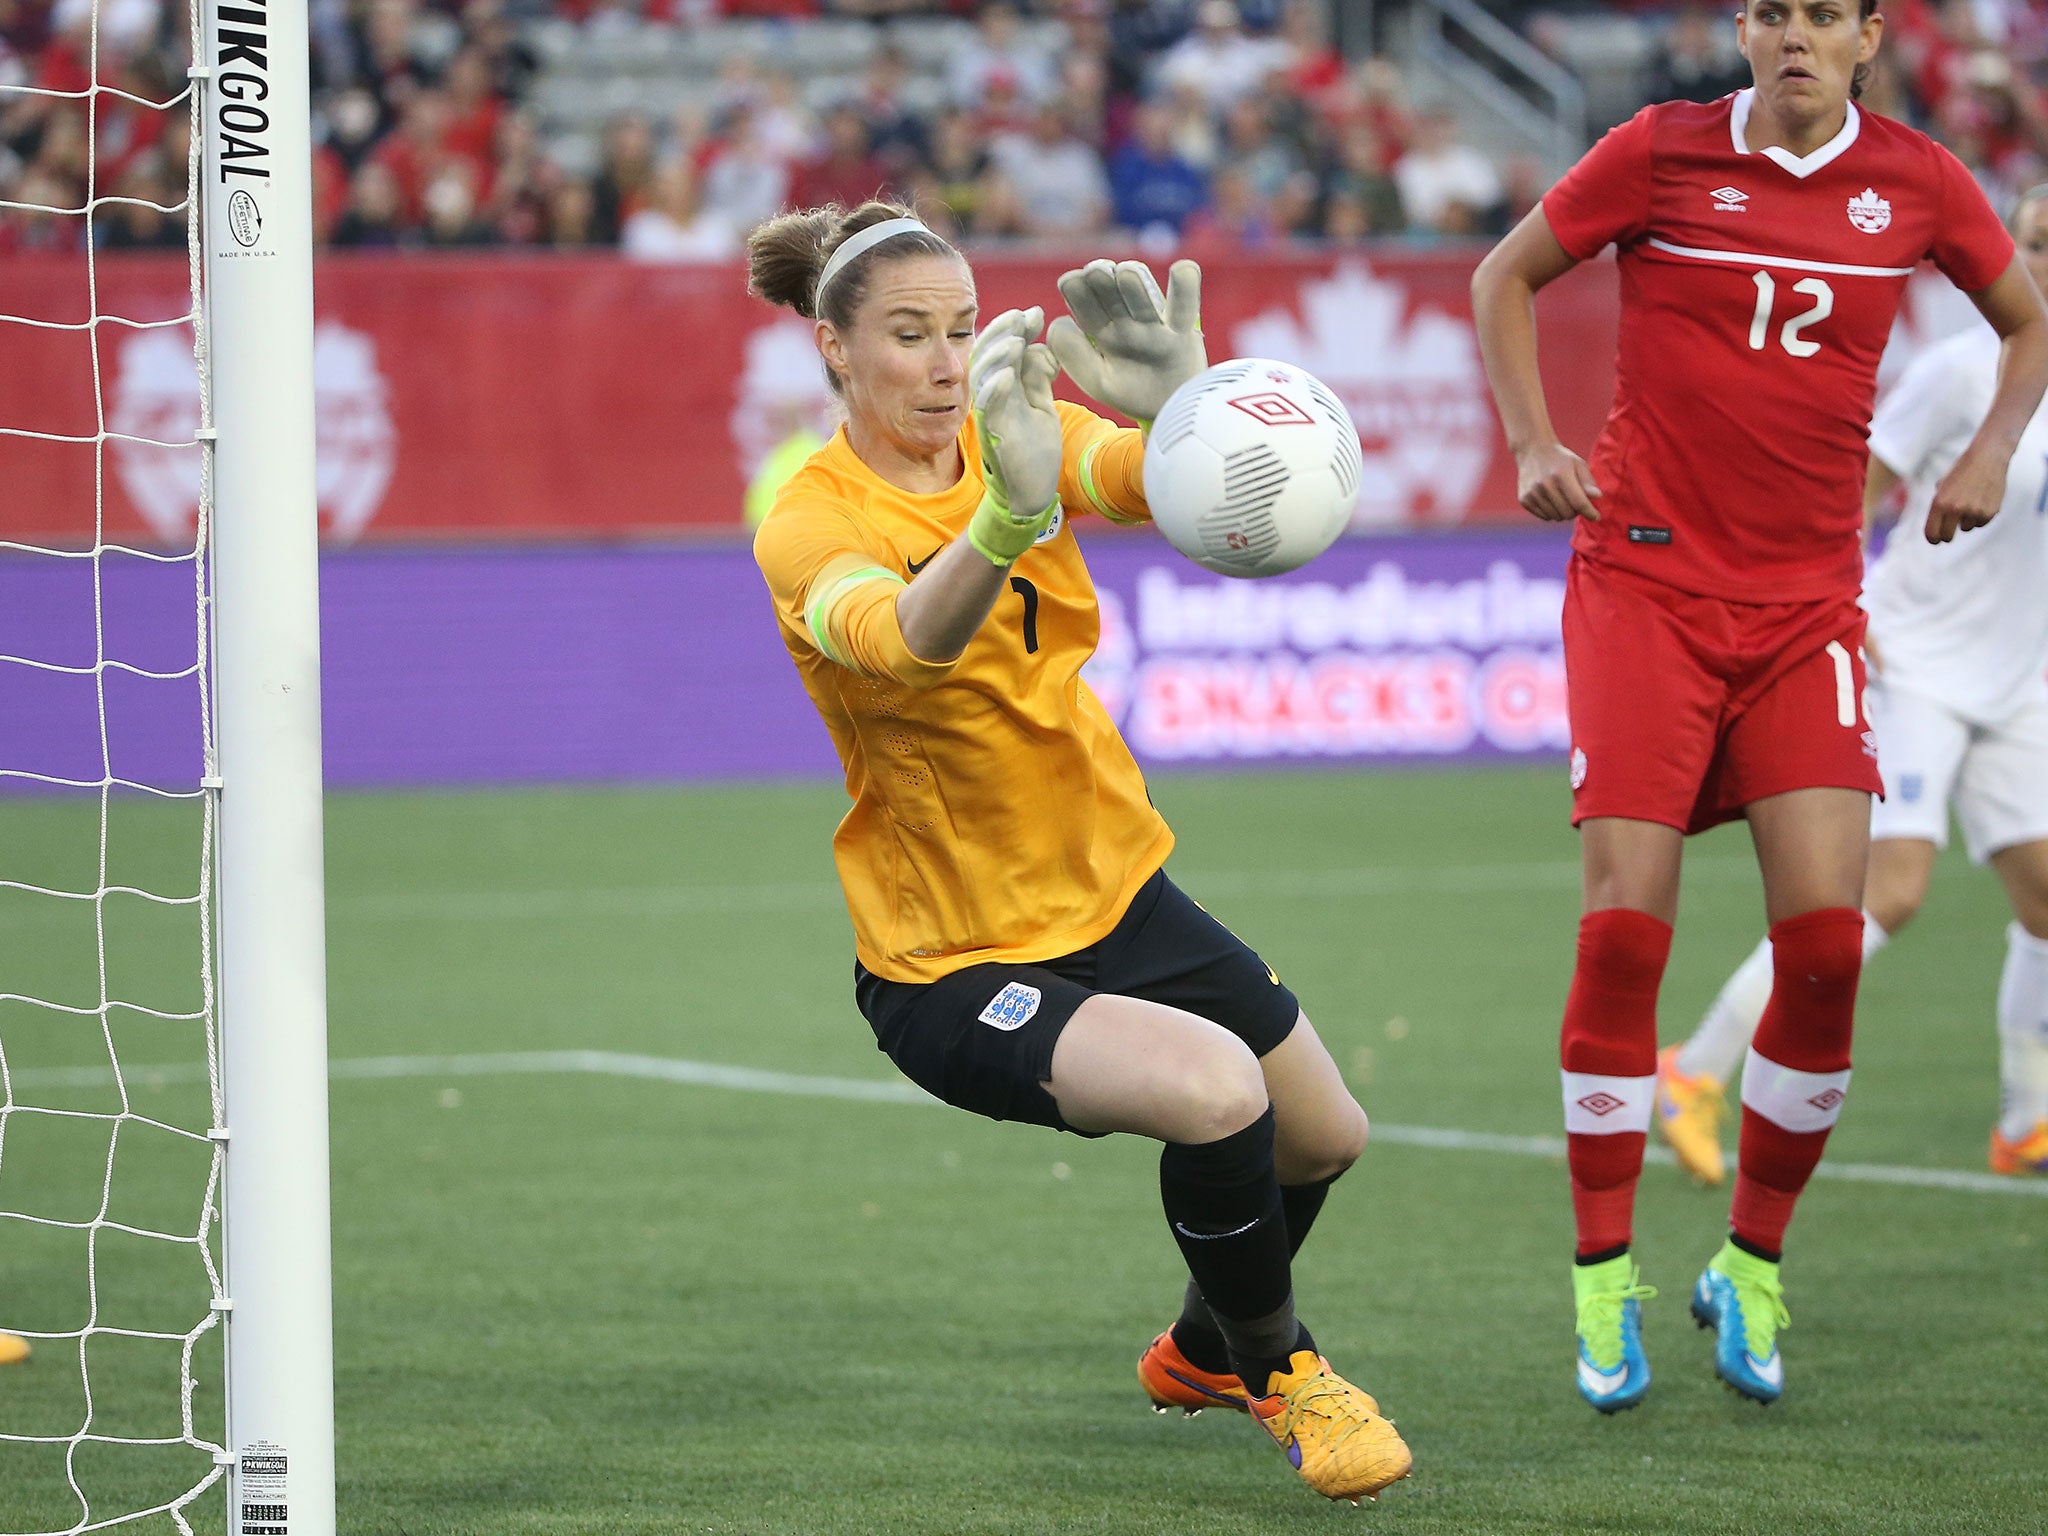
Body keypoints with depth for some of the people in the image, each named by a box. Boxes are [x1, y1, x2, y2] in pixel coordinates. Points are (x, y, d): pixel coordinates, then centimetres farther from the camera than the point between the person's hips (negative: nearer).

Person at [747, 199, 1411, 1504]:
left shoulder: (1027, 432, -5)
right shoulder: (808, 527, -21)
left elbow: (1165, 486, -28)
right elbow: (905, 640, -45)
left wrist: (1178, 410, -52)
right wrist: (1008, 516, -65)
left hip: (1115, 892, 7)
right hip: (949, 958, -7)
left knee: (1323, 1136, 18)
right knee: (1213, 1088, -28)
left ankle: (1205, 1349, 49)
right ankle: (1279, 1369, 0)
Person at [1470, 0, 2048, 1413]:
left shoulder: (1917, 182, 3)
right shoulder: (1665, 153, -3)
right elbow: (1508, 277, 12)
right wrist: (1534, 446, 1)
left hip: (1807, 600, 2)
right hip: (1645, 579, -2)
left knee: (1824, 934, -10)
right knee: (1625, 925, -10)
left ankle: (1751, 1268, 8)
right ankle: (1604, 1282, 2)